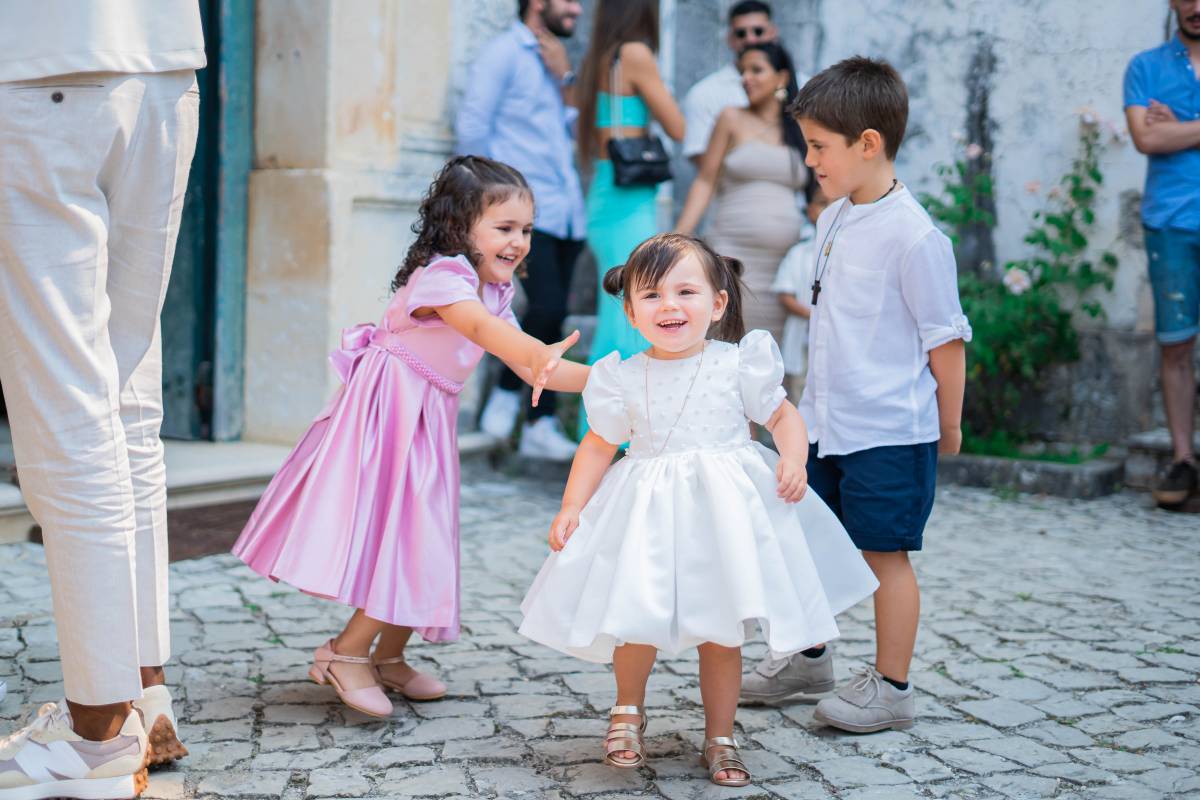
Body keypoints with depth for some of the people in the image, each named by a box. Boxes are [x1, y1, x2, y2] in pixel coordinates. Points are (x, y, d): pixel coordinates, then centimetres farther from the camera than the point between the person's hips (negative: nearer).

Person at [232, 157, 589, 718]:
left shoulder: (495, 294, 9)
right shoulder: (440, 277, -19)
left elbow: (531, 369, 6)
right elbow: (479, 327, -40)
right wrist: (541, 353, -57)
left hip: (428, 421, 9)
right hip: (386, 414, -9)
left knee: (420, 542, 12)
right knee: (396, 533, -13)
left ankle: (388, 659, 26)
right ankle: (345, 653, 1)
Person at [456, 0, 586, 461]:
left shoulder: (555, 62, 23)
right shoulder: (504, 53, -2)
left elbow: (579, 130, 17)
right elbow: (471, 127, -8)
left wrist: (564, 77, 6)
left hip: (566, 213, 7)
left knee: (553, 318, 5)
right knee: (547, 306, -20)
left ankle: (541, 426, 9)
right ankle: (505, 395, 0)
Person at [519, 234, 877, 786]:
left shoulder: (737, 363, -4)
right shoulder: (623, 379, 0)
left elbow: (782, 415, 5)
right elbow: (599, 445, 9)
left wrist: (793, 460, -15)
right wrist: (571, 508, 2)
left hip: (724, 511, 0)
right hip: (648, 514, 1)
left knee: (722, 632, 6)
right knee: (636, 618, -4)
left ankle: (720, 738, 24)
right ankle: (628, 709, 26)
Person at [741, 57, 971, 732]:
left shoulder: (915, 235, -18)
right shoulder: (833, 220, 7)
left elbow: (946, 338, -12)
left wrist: (949, 426, -4)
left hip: (890, 433, -8)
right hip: (826, 423, 8)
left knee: (885, 552, 2)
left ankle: (891, 688, 16)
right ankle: (809, 654, 35)